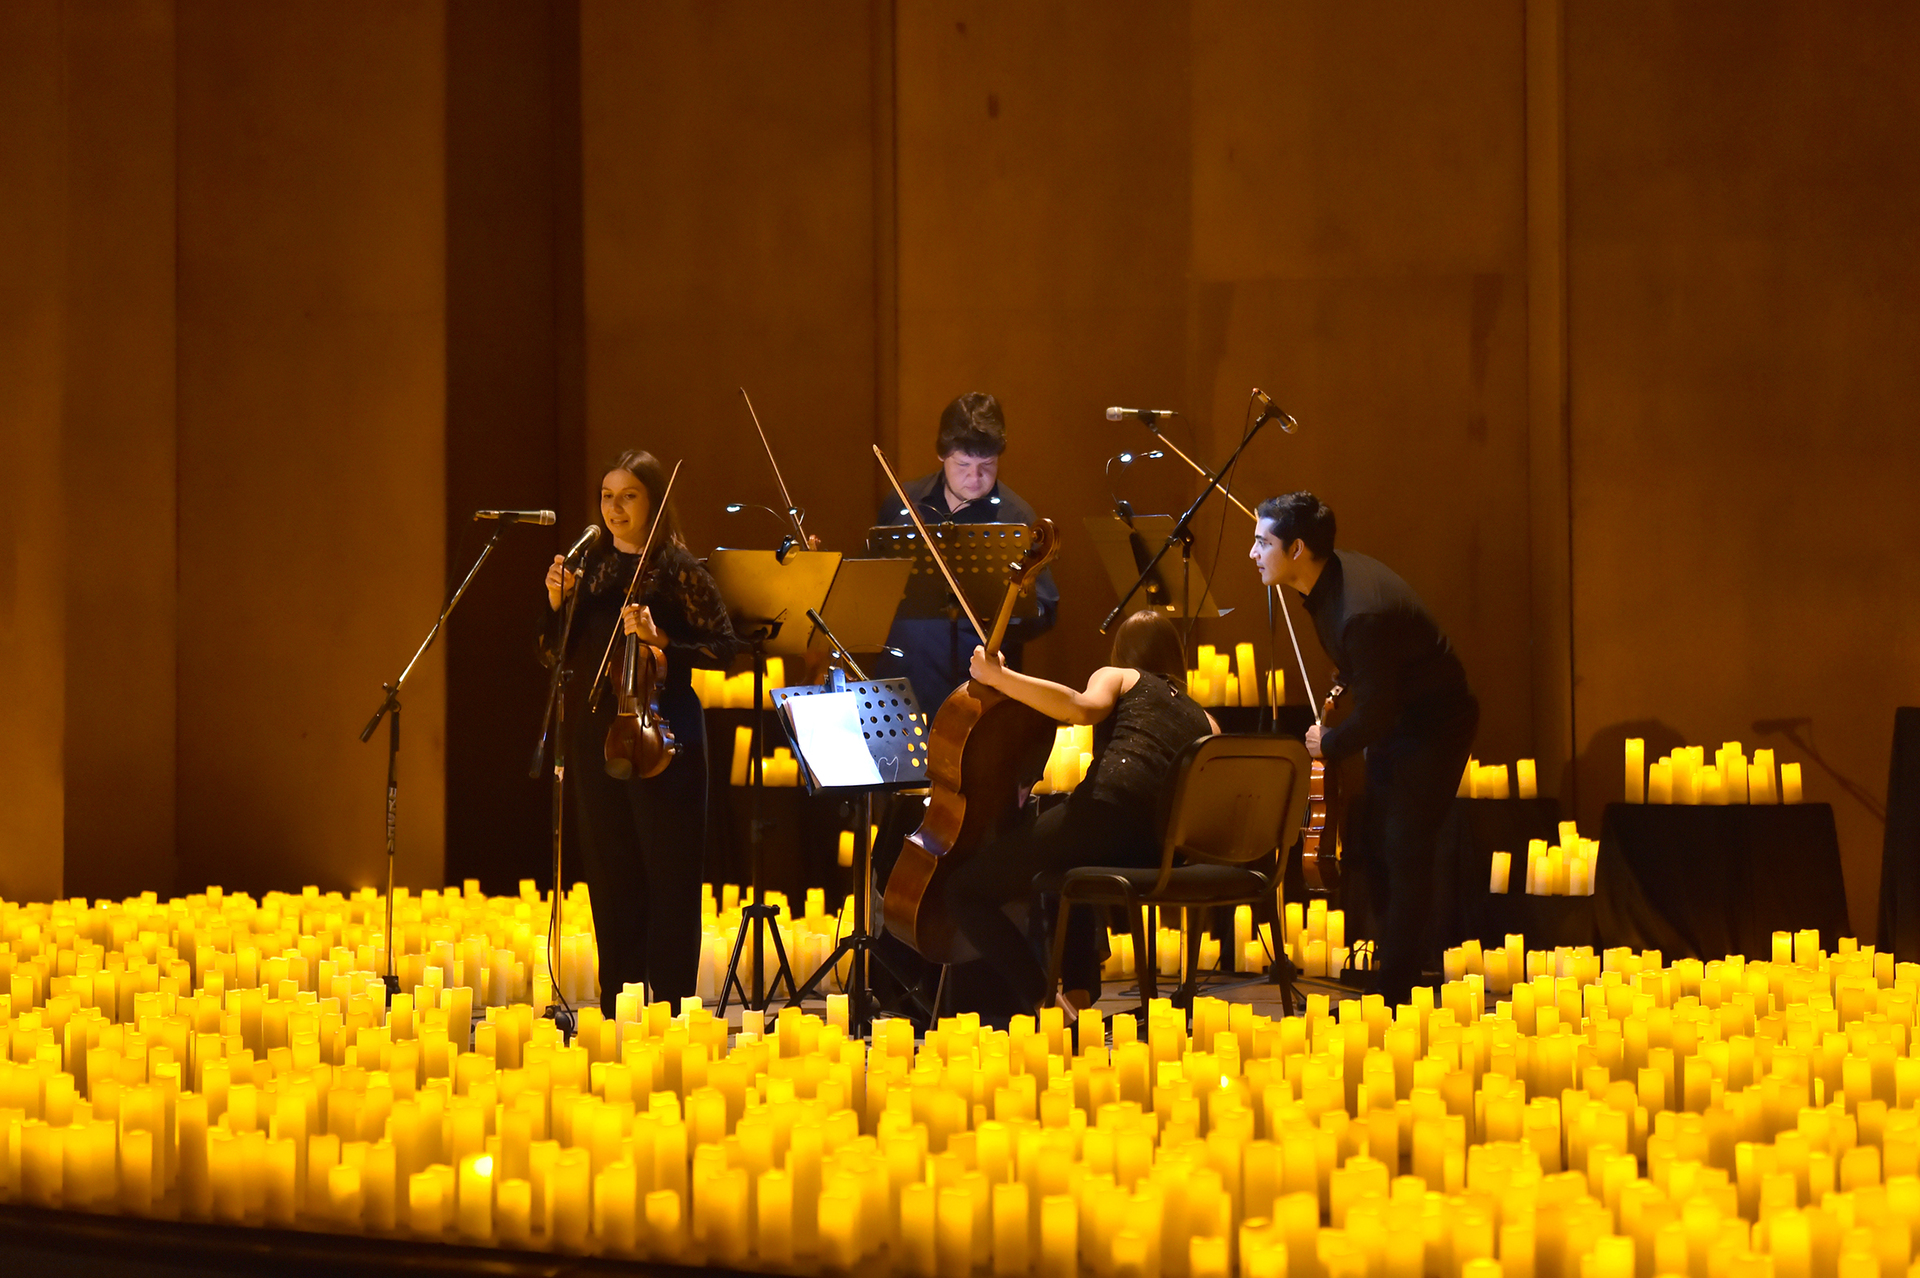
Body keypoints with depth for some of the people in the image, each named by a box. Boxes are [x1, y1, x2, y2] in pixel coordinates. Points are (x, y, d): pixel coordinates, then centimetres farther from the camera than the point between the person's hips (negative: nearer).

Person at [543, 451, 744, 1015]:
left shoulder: (677, 569, -3)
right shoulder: (591, 566, 11)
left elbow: (724, 647, -6)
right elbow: (557, 655, 13)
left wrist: (662, 640, -18)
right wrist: (556, 603, -3)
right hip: (595, 732, 5)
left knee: (668, 873, -5)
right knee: (609, 872, 7)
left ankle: (671, 1005, -2)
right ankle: (617, 1004, 13)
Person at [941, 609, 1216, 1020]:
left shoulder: (1118, 677, 19)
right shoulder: (1203, 719, 32)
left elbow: (1082, 708, -5)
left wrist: (998, 677, -1)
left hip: (1109, 809, -7)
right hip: (1167, 854, 7)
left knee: (965, 891, 1)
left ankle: (1049, 1001, -18)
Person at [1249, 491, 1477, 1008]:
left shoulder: (1361, 614, -35)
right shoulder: (1334, 573, -6)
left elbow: (1374, 712, -27)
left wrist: (1329, 745, -12)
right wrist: (1344, 681, 11)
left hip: (1433, 728, -10)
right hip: (1396, 718, 10)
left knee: (1404, 854, -9)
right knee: (1373, 848, 14)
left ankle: (1394, 991, -3)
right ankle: (1401, 964, 26)